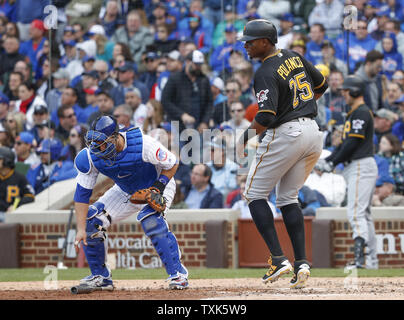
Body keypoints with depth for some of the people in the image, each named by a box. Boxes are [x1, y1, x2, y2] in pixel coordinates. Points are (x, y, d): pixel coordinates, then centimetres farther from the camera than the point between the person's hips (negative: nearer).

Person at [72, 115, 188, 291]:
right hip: (126, 192, 5)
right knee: (91, 222, -8)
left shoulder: (143, 145, -35)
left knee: (150, 220, -33)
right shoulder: (91, 156, -24)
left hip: (158, 184, -5)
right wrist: (81, 229, -23)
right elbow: (82, 193, -17)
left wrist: (158, 188, -31)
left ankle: (178, 274, -25)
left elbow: (172, 164, -18)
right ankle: (100, 277, 8)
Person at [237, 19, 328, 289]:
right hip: (313, 132, 8)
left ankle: (279, 259, -9)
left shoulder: (266, 73, -15)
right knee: (288, 198, 16)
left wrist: (246, 136, -10)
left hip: (285, 135, -8)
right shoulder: (294, 57, 10)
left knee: (255, 194, 4)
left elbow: (266, 117, -24)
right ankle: (302, 262, 3)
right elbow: (321, 85, 22)